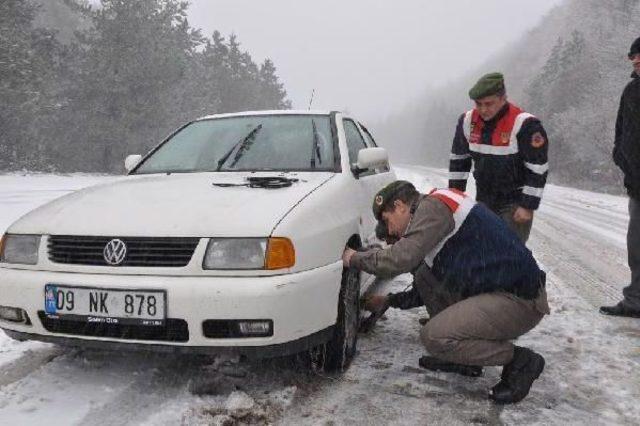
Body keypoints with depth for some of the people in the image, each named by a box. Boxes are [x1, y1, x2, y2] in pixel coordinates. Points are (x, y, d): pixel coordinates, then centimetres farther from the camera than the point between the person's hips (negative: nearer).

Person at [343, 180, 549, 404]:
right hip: (497, 291, 10)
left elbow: (401, 259, -22)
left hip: (520, 301, -10)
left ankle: (520, 361, 0)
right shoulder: (435, 211, 18)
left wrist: (356, 258, -5)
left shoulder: (433, 206, -12)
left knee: (433, 336, -16)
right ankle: (462, 354, 17)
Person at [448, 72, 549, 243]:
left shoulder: (525, 125, -21)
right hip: (483, 201, 6)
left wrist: (528, 206, -15)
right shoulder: (467, 121, -4)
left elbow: (538, 169, -17)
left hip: (515, 203, -6)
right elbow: (458, 159, 9)